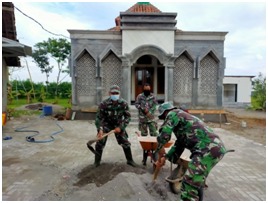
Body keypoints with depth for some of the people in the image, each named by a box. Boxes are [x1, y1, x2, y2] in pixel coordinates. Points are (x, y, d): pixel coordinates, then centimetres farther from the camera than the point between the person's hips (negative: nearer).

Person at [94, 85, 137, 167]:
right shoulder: (104, 104, -24)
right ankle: (97, 161, 19)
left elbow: (127, 117, -12)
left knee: (125, 142, 0)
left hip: (118, 125, 1)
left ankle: (130, 160, 20)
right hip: (106, 124, -1)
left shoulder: (124, 103, -20)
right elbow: (98, 117, -17)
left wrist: (121, 127, -20)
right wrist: (100, 129, -30)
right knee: (100, 142, -4)